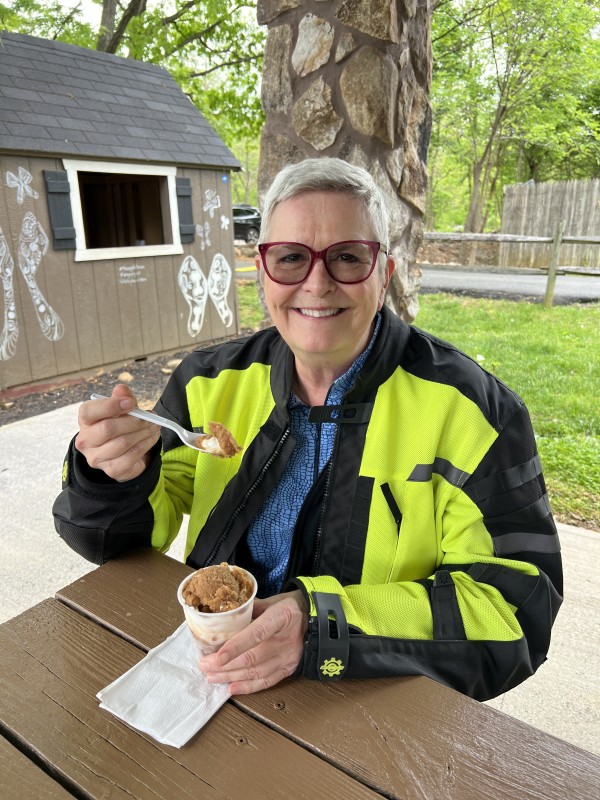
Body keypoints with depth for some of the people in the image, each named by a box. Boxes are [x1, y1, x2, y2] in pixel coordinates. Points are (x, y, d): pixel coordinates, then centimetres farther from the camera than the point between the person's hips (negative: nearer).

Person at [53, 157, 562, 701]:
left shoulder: (470, 407, -15)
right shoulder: (211, 381, -5)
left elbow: (519, 607, -16)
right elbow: (126, 538, 1)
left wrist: (325, 625, -29)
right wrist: (118, 475, -22)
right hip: (210, 673, 2)